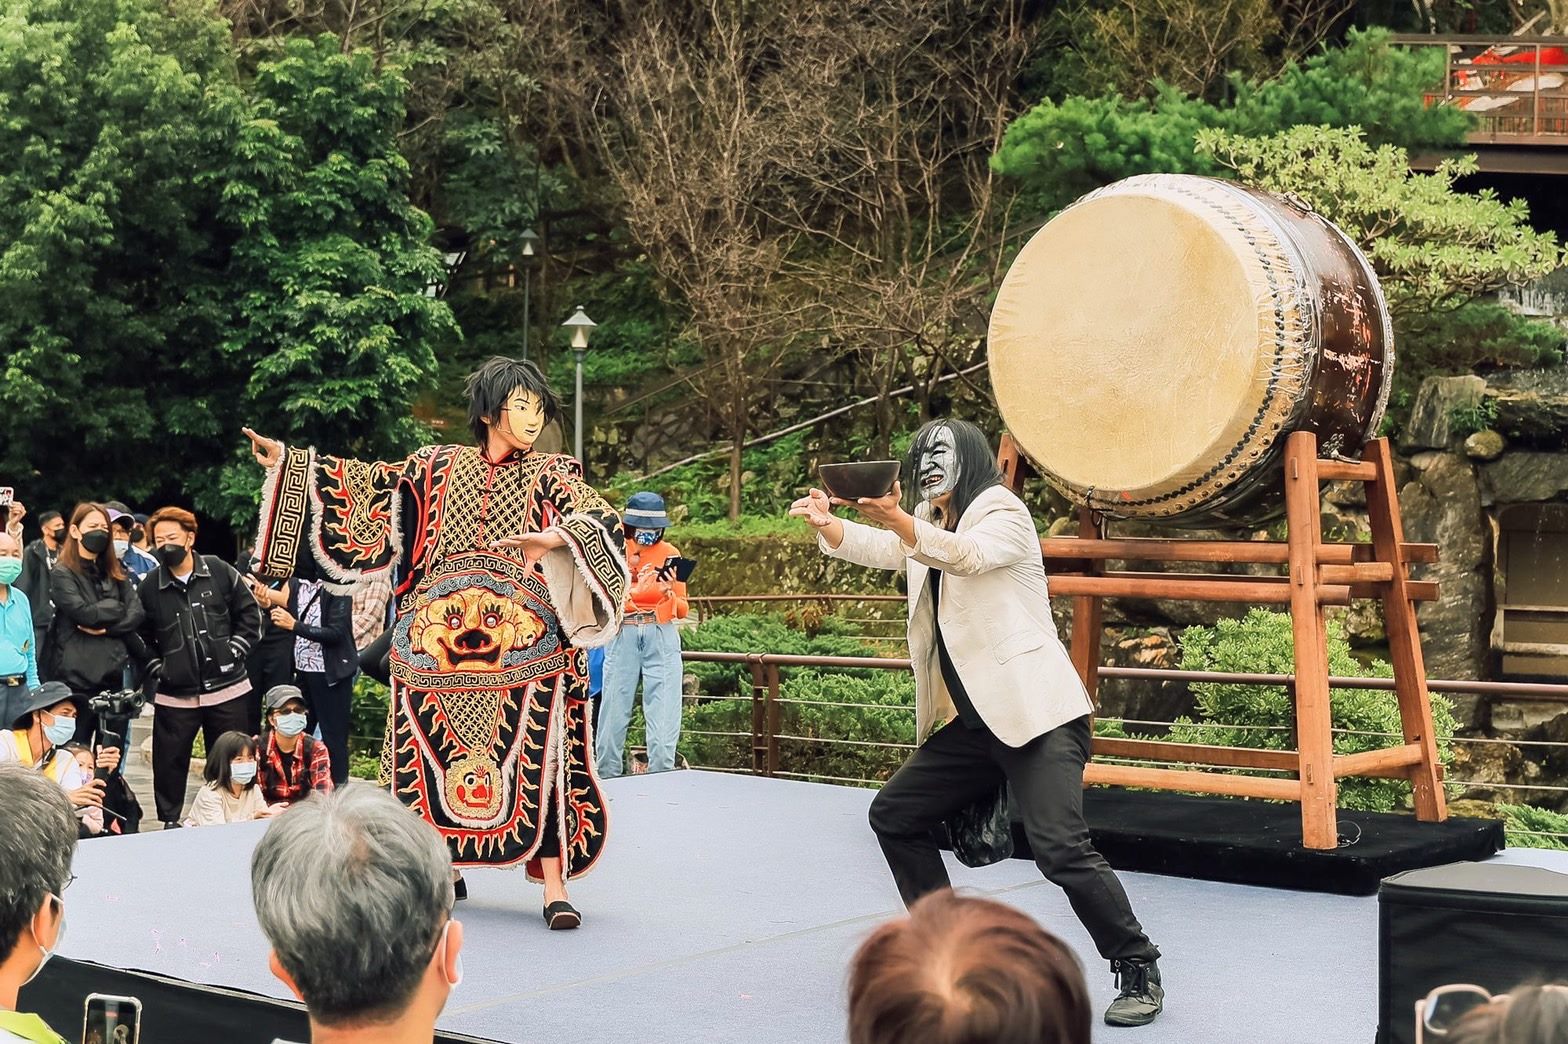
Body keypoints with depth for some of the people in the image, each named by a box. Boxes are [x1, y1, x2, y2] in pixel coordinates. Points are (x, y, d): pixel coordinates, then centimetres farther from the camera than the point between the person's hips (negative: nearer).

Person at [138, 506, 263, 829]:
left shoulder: (220, 572, -1)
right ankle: (170, 821, 19)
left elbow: (249, 613, 7)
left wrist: (235, 650, -2)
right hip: (174, 694, 0)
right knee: (169, 762, 4)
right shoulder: (149, 587, 1)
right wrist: (155, 667, 0)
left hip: (226, 688, 0)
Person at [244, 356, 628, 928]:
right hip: (440, 644, 2)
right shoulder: (437, 468, 12)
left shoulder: (551, 477, 5)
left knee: (539, 760, -9)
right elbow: (369, 485, 16)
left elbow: (604, 521, -10)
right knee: (435, 756, 5)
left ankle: (554, 887, -7)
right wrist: (288, 461, 14)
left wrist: (557, 537, -31)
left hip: (525, 647, -2)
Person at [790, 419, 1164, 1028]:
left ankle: (1140, 972, -5)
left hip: (1036, 715, -9)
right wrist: (827, 525, -23)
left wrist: (899, 521, -45)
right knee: (893, 815, 10)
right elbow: (877, 548, -2)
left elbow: (968, 554, -29)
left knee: (1060, 849, -20)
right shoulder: (928, 526, 16)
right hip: (969, 724, 9)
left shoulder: (1003, 514, -7)